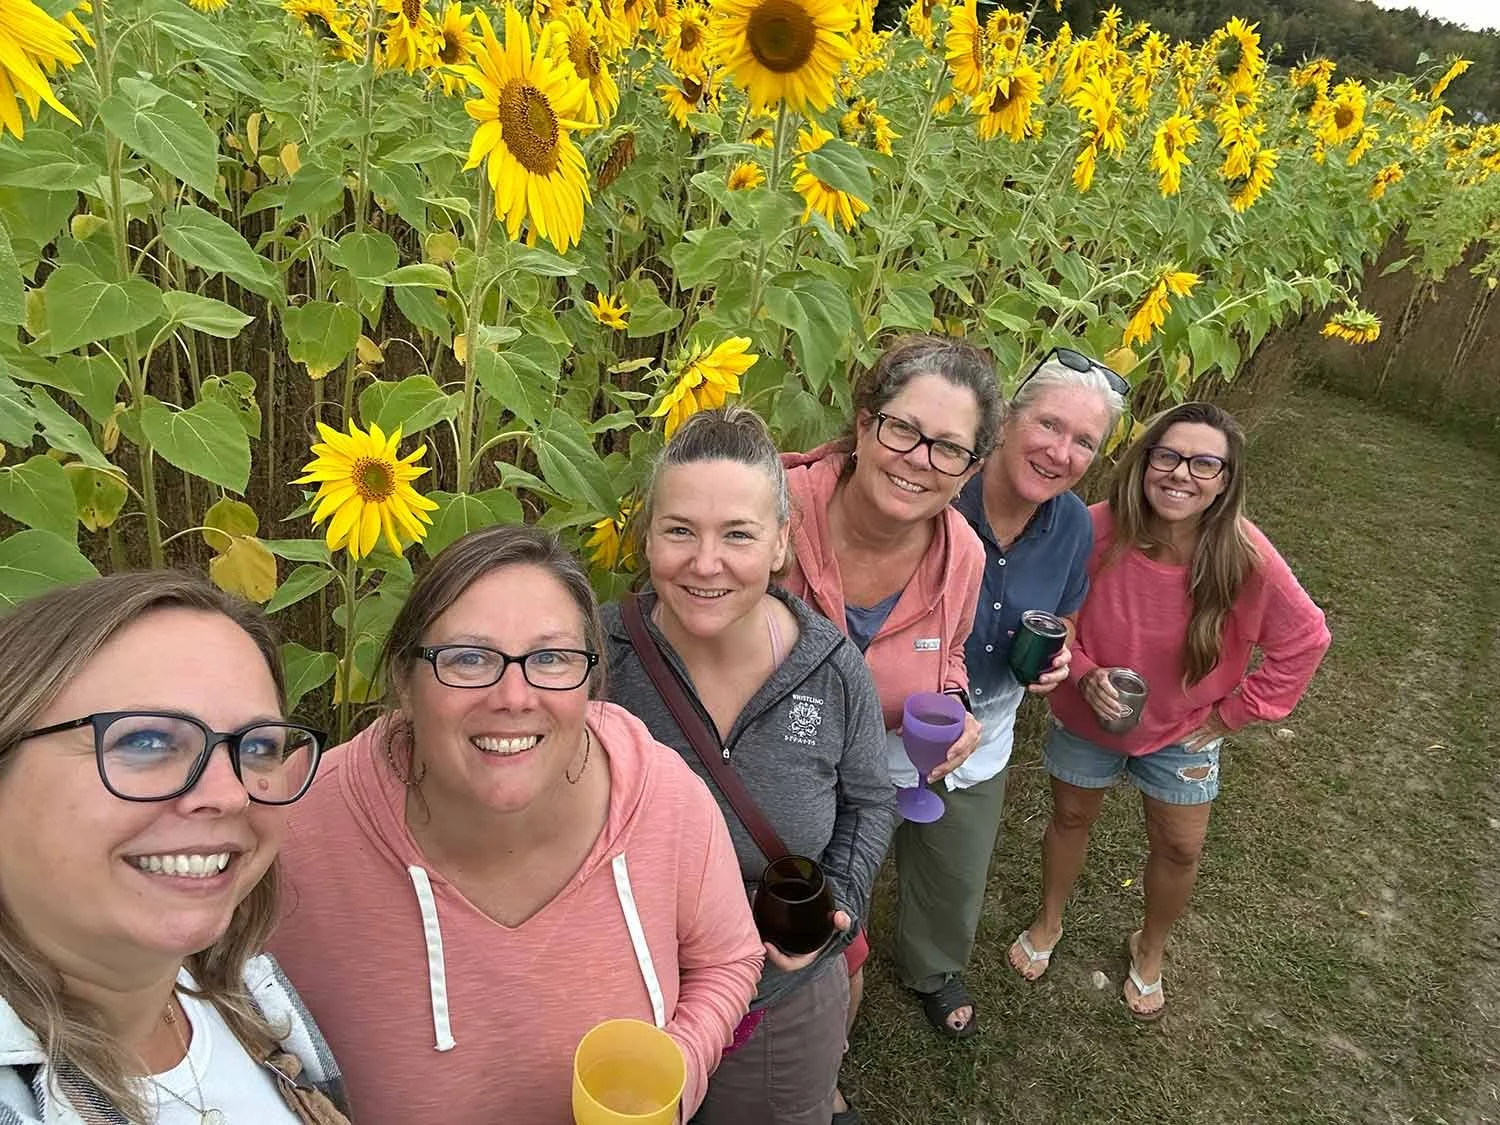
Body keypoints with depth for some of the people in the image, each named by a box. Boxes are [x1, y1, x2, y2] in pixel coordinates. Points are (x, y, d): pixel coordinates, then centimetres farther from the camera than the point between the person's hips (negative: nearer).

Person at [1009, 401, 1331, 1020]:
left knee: (1179, 850, 15)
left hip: (1183, 731, 1)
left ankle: (1150, 949, 47)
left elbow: (1305, 639, -11)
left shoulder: (1245, 557, -28)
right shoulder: (1097, 530, -29)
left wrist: (1231, 712, -9)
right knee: (1070, 818, 21)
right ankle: (1048, 922, 50)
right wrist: (1083, 673, -25)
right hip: (1087, 717, 0)